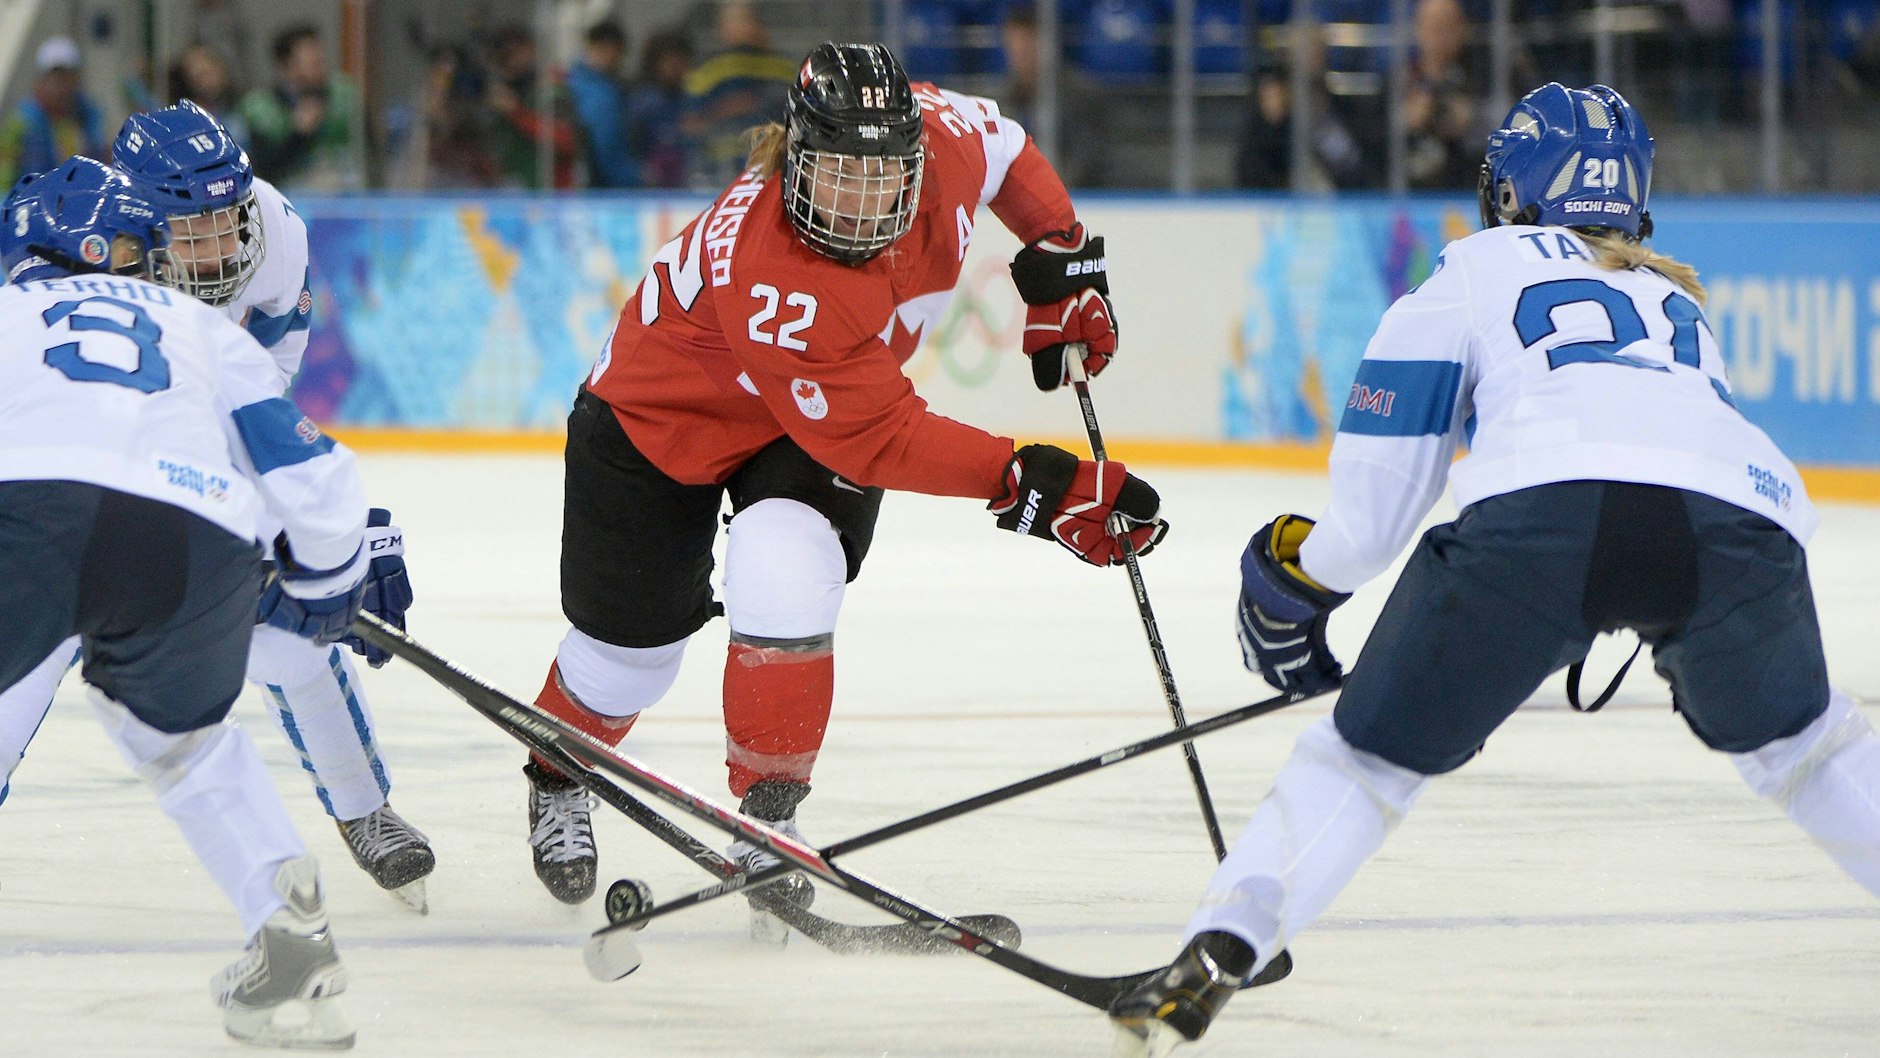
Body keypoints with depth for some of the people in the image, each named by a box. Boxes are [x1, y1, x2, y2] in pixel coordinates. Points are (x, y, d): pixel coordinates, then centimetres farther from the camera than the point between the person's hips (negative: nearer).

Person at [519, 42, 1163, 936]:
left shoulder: (943, 138, -26)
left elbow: (1004, 150, 1)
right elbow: (879, 440, -39)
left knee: (782, 592, -22)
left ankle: (768, 826, -5)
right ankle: (558, 781, 42)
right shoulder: (769, 275, -43)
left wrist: (1062, 263, 2)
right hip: (659, 416, -4)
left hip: (819, 421, 4)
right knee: (630, 645, 9)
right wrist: (1029, 486, -42)